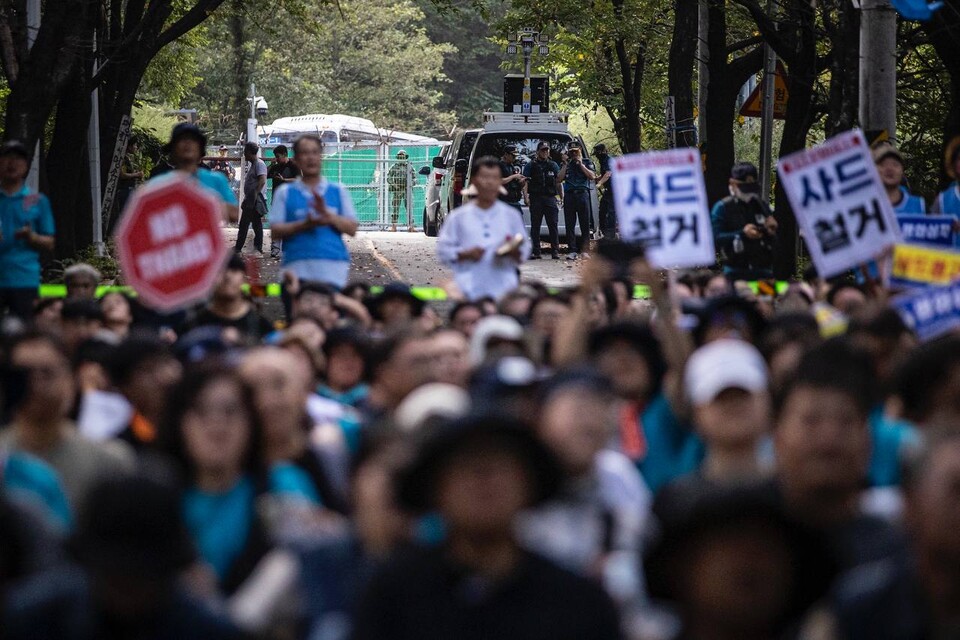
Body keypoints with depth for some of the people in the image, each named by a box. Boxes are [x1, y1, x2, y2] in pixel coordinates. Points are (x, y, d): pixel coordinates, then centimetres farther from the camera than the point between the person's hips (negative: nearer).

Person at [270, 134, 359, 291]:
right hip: (298, 268, -1)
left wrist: (328, 215, -8)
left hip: (333, 266, 1)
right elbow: (276, 231, 4)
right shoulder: (285, 193, 13)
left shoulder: (338, 191, 15)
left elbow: (352, 228, 8)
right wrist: (305, 225, -12)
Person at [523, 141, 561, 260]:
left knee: (553, 225, -4)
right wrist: (525, 195, -12)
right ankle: (535, 252, 2)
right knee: (535, 226, 0)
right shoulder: (531, 165, 9)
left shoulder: (553, 165, 17)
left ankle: (555, 251, -3)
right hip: (536, 198, -1)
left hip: (550, 198, 1)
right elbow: (525, 182, 2)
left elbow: (558, 181, 17)